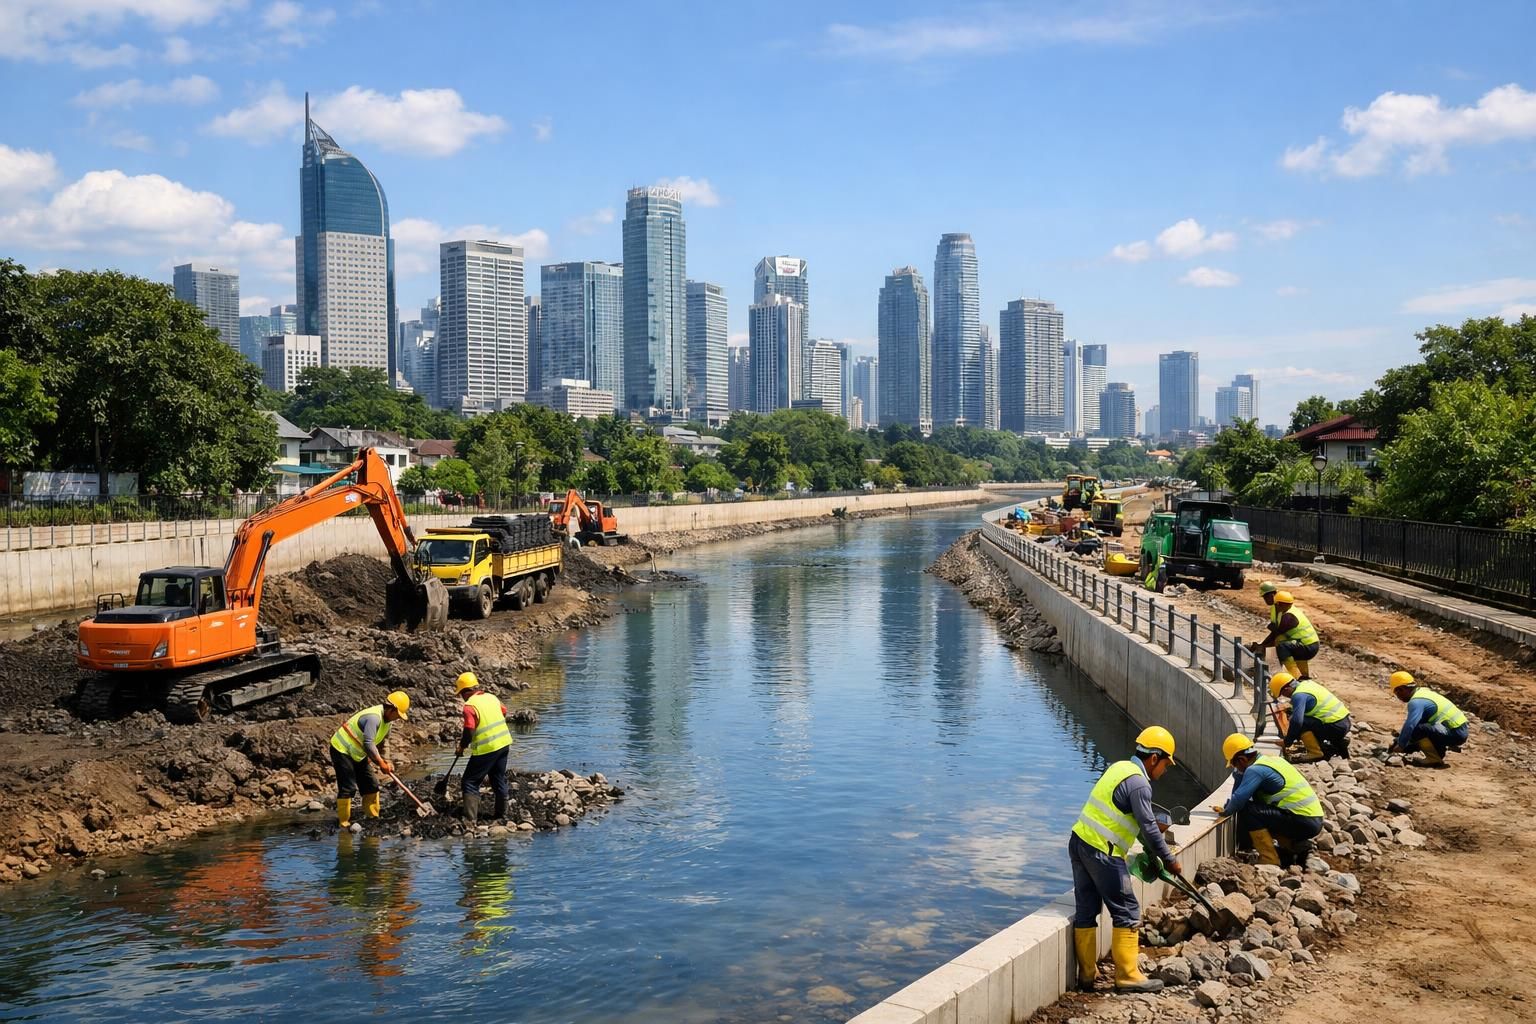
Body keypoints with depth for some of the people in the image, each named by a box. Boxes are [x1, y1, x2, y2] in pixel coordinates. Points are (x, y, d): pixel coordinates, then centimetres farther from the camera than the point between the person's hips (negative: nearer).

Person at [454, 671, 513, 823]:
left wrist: (461, 748, -1)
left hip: (486, 748, -7)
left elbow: (469, 733, -17)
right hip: (504, 743, 7)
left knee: (470, 782, 2)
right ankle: (501, 812, 31)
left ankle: (470, 818, -4)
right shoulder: (491, 697, 6)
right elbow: (504, 712, 18)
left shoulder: (470, 706, -16)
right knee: (499, 779, 21)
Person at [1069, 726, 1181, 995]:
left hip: (1079, 842, 9)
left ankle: (1087, 975, 20)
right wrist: (1169, 859, -1)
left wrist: (1152, 852, 25)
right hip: (1102, 852, -9)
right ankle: (1128, 976, 5)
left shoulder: (1120, 768, 15)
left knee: (1086, 911, 13)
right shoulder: (1138, 783, -14)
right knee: (1127, 913, 1)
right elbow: (1148, 827, -13)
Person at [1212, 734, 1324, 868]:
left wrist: (1225, 812, -2)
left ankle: (1270, 860, -9)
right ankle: (1297, 846, 16)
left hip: (1303, 821, -10)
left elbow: (1239, 798, -19)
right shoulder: (1270, 758, 15)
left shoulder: (1256, 770, -14)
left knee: (1248, 811, -15)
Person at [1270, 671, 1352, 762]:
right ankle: (1338, 743, 17)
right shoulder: (1307, 683, 15)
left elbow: (1297, 721, -24)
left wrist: (1287, 742, -10)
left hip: (1335, 727, -10)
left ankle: (1315, 753, -8)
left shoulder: (1299, 695, -15)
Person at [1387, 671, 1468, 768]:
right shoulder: (1423, 691, 13)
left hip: (1455, 733, -10)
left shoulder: (1416, 702, -17)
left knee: (1416, 731, -23)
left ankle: (1434, 759, -11)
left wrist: (1400, 746, -13)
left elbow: (1409, 726, -24)